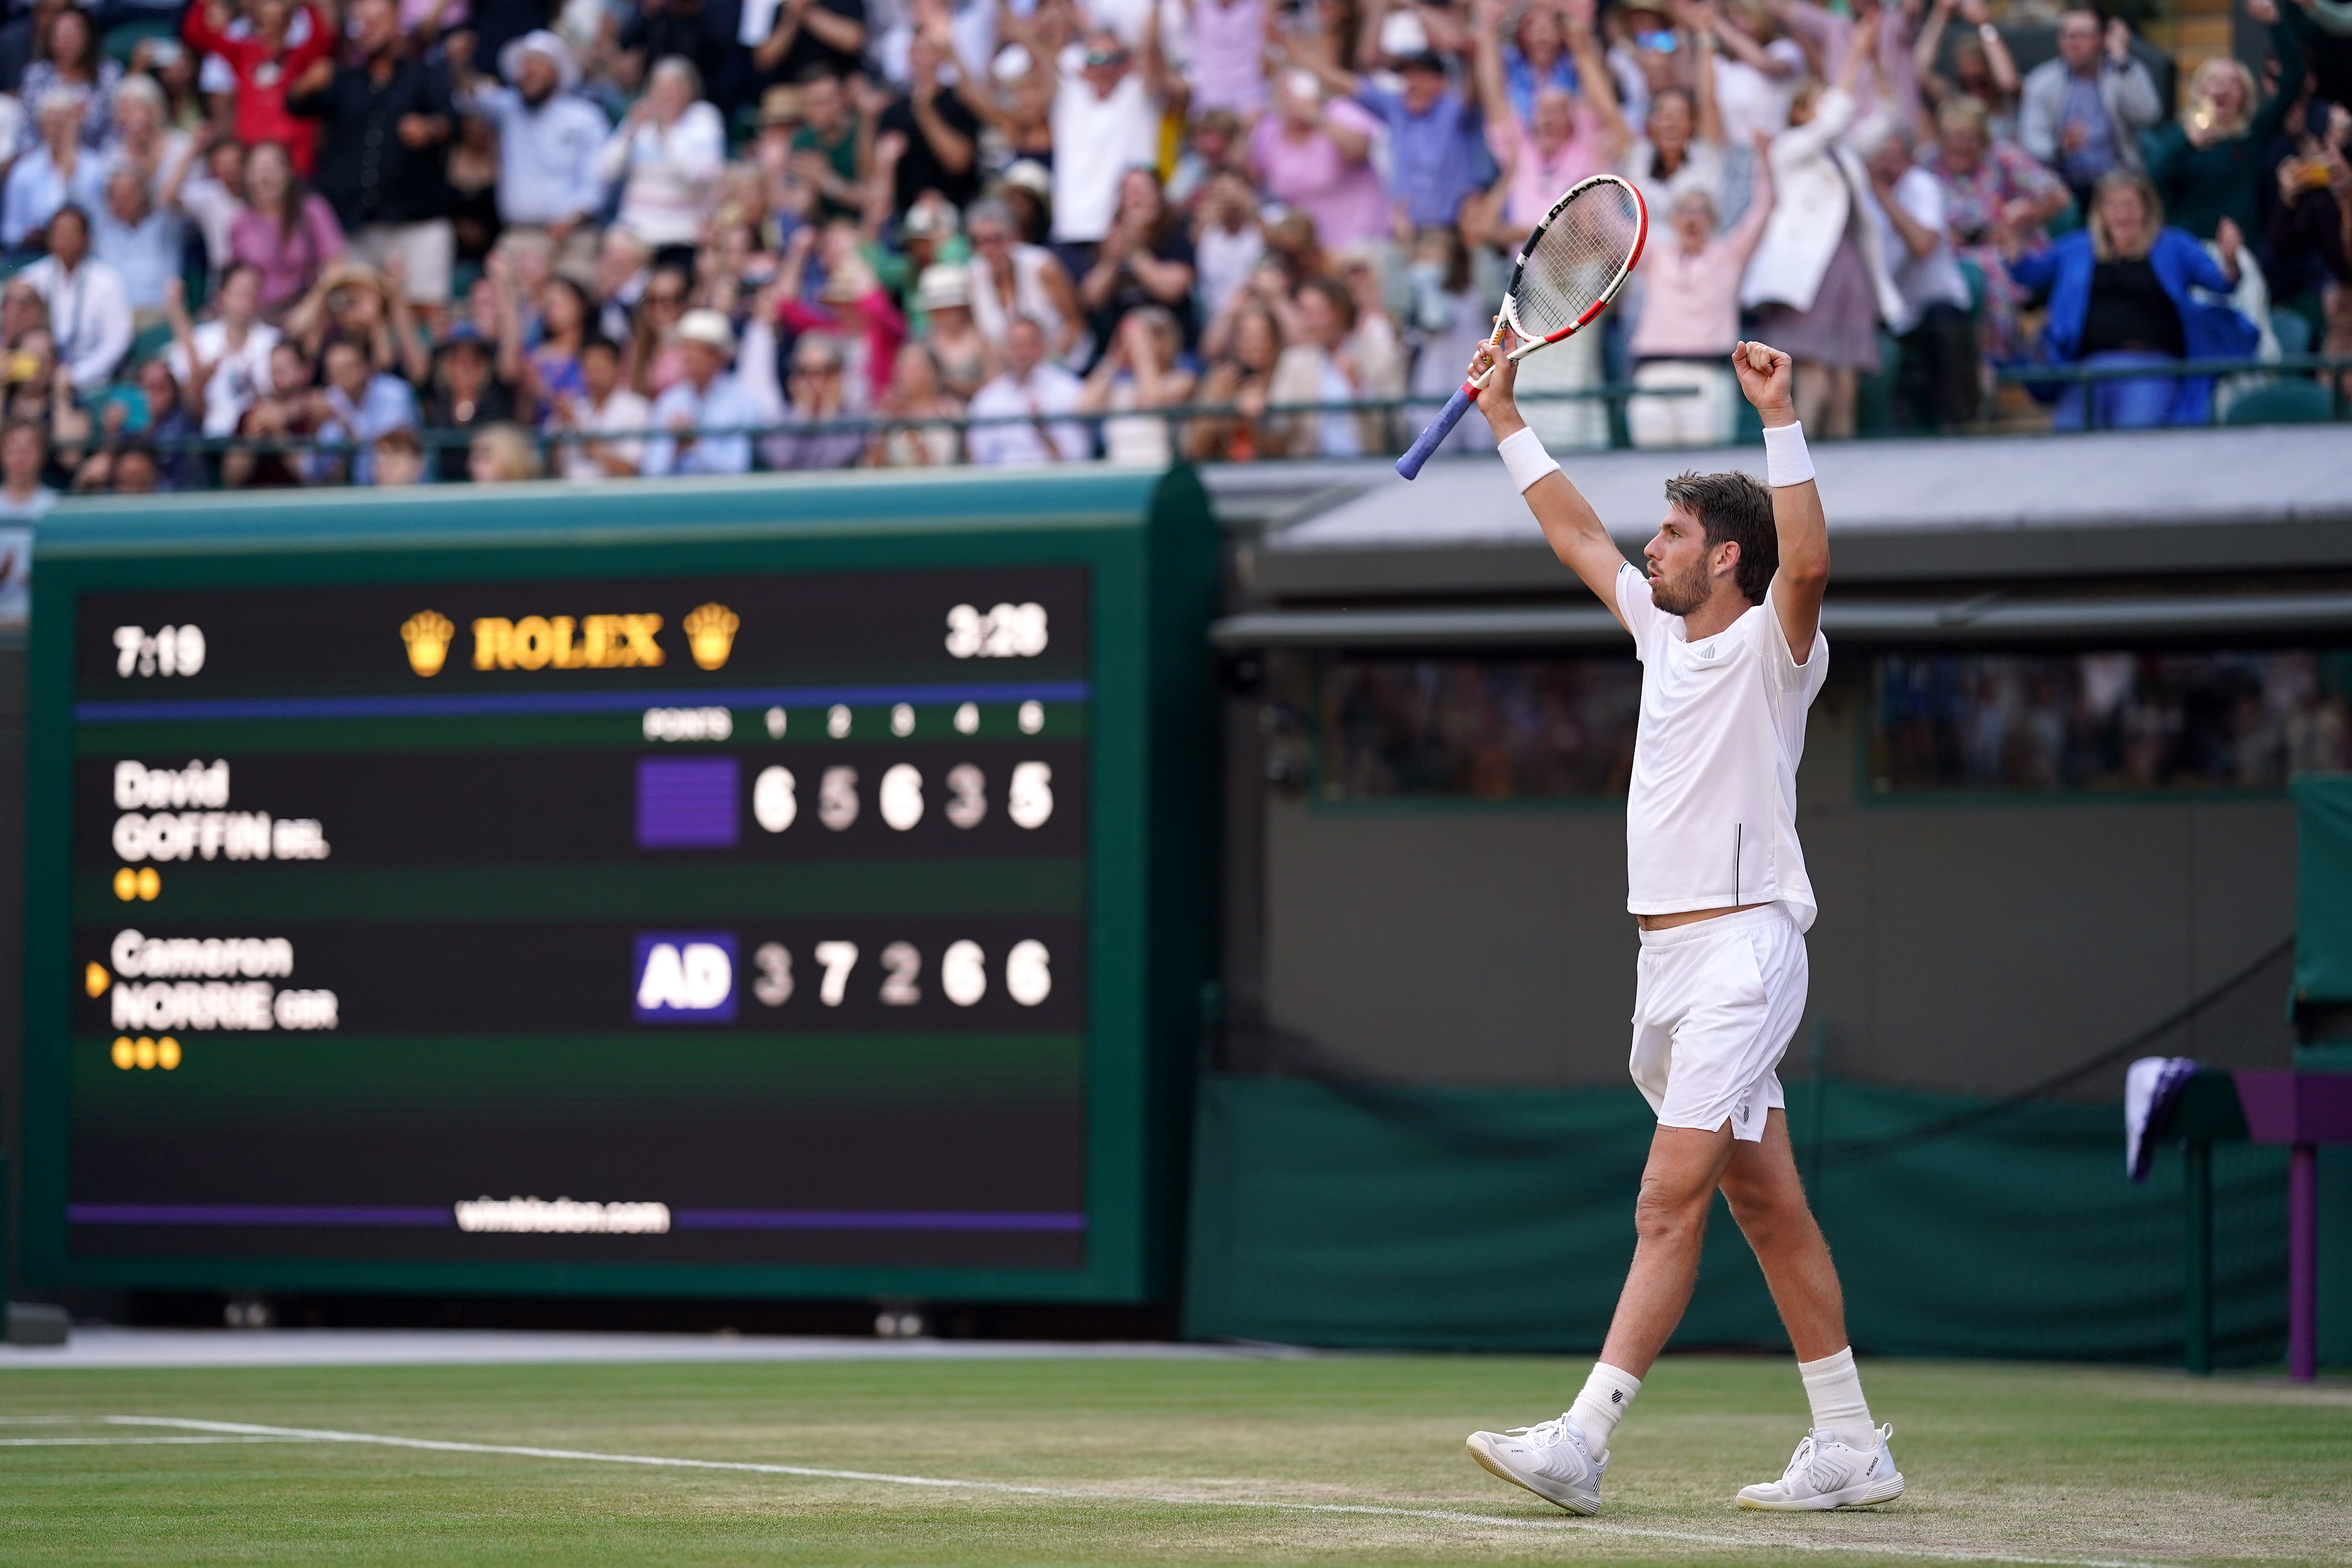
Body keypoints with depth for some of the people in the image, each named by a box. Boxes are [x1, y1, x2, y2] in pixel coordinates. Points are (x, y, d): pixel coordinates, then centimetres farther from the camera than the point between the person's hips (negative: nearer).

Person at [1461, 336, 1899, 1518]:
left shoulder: (1770, 646, -8)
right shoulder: (1664, 630, 15)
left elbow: (1807, 563, -29)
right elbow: (1577, 535, 27)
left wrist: (1780, 419, -31)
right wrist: (1505, 418, 29)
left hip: (1742, 951, -9)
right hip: (1674, 960, 9)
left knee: (1672, 1204, -14)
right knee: (1767, 1206, 10)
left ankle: (1582, 1444, -22)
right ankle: (1850, 1448, 14)